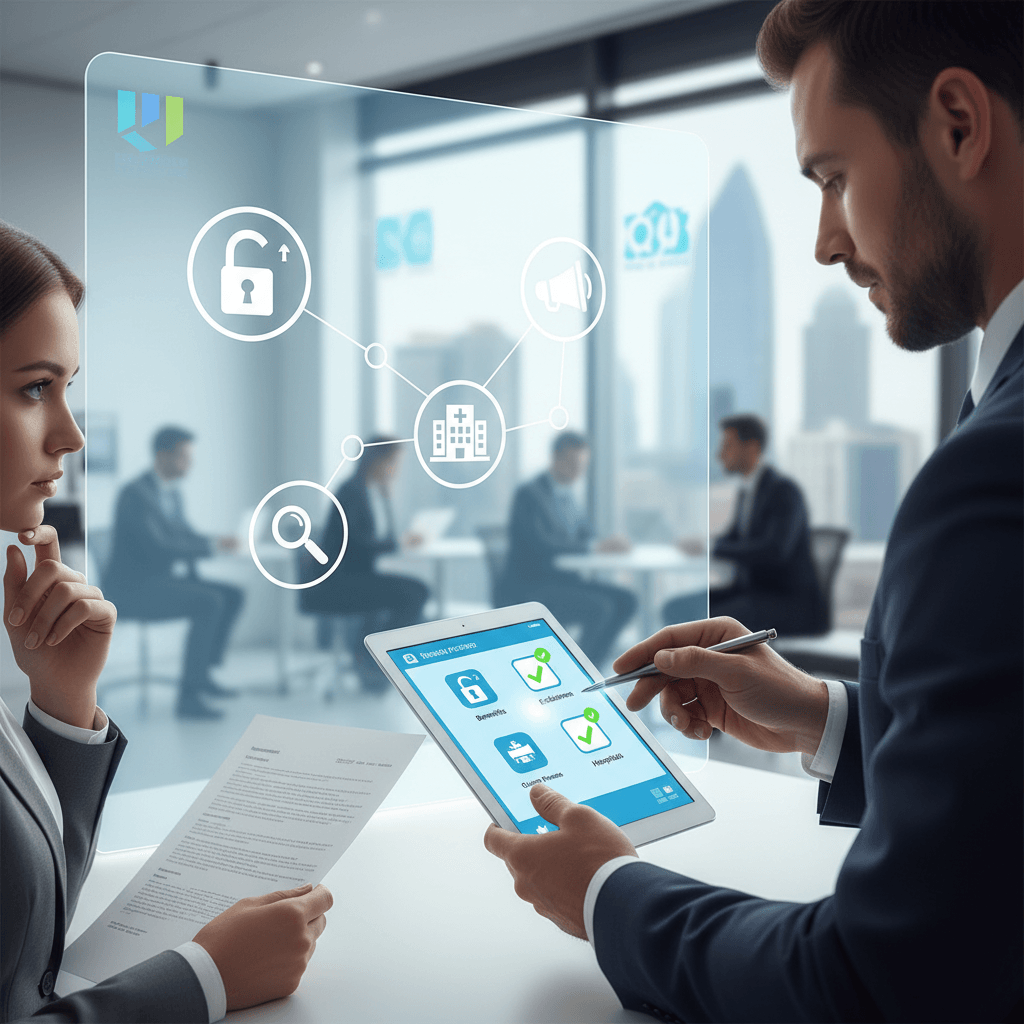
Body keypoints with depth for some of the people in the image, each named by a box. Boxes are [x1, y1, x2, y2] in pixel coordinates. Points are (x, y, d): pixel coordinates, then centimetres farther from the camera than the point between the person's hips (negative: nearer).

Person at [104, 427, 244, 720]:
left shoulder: (172, 492, 11)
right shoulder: (135, 494, -19)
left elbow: (183, 536, 20)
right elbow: (157, 547, -27)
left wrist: (217, 542, -2)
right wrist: (213, 545, -23)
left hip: (159, 580, 10)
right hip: (132, 585, -10)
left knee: (233, 596, 2)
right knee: (209, 603, -28)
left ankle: (202, 675, 8)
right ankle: (188, 696, -26)